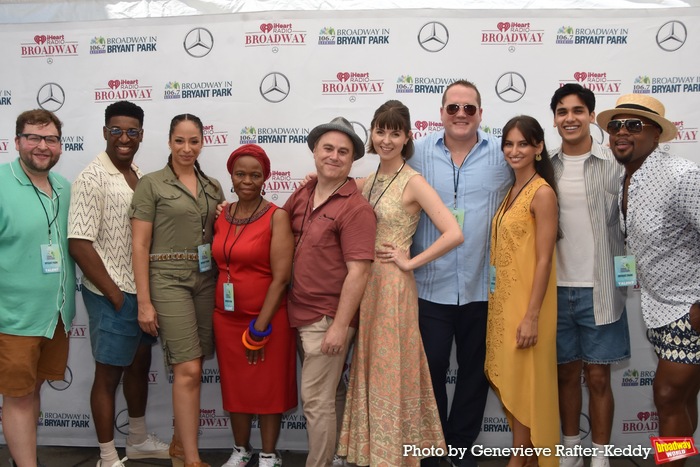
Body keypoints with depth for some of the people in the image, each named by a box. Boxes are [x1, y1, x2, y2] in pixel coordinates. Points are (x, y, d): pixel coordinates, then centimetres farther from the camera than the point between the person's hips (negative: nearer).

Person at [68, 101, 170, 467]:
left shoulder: (138, 176, 8)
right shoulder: (92, 178, -14)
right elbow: (79, 244, -19)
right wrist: (115, 294, -16)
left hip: (143, 290, 8)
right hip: (112, 295, -8)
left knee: (140, 364, 18)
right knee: (109, 373, 3)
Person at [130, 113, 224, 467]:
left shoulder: (212, 186, 12)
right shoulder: (151, 184, -3)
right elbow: (140, 245, -6)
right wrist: (144, 302, -10)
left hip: (207, 280, 5)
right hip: (169, 280, -5)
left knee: (189, 369, 8)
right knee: (189, 370, -10)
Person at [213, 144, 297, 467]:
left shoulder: (277, 217, -11)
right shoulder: (221, 215, 4)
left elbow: (281, 278, -15)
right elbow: (218, 265, 9)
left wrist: (260, 328, -15)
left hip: (267, 319, -4)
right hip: (226, 317, 5)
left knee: (268, 388, 8)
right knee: (235, 387, 15)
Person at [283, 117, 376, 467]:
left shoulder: (355, 208, -16)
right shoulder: (301, 195, 6)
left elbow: (358, 272, -19)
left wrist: (340, 325, -20)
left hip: (327, 319, -7)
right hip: (300, 314, 7)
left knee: (316, 401, 0)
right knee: (324, 396, 20)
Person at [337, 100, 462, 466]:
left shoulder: (414, 183, -11)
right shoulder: (368, 181, 10)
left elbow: (454, 234, -21)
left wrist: (410, 262, -15)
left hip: (391, 285, -7)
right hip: (362, 282, 7)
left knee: (389, 370, 3)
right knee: (367, 369, 13)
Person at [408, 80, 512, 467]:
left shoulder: (502, 154, 1)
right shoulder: (419, 153, 0)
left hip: (483, 286, 1)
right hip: (430, 285, -1)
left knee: (475, 371, 13)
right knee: (430, 369, 7)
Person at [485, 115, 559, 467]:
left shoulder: (542, 193, -14)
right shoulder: (512, 190, 11)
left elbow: (544, 260, -18)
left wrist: (532, 317, -20)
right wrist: (497, 299, 15)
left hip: (526, 301, -8)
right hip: (503, 298, 9)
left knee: (523, 381, 4)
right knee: (506, 379, 15)